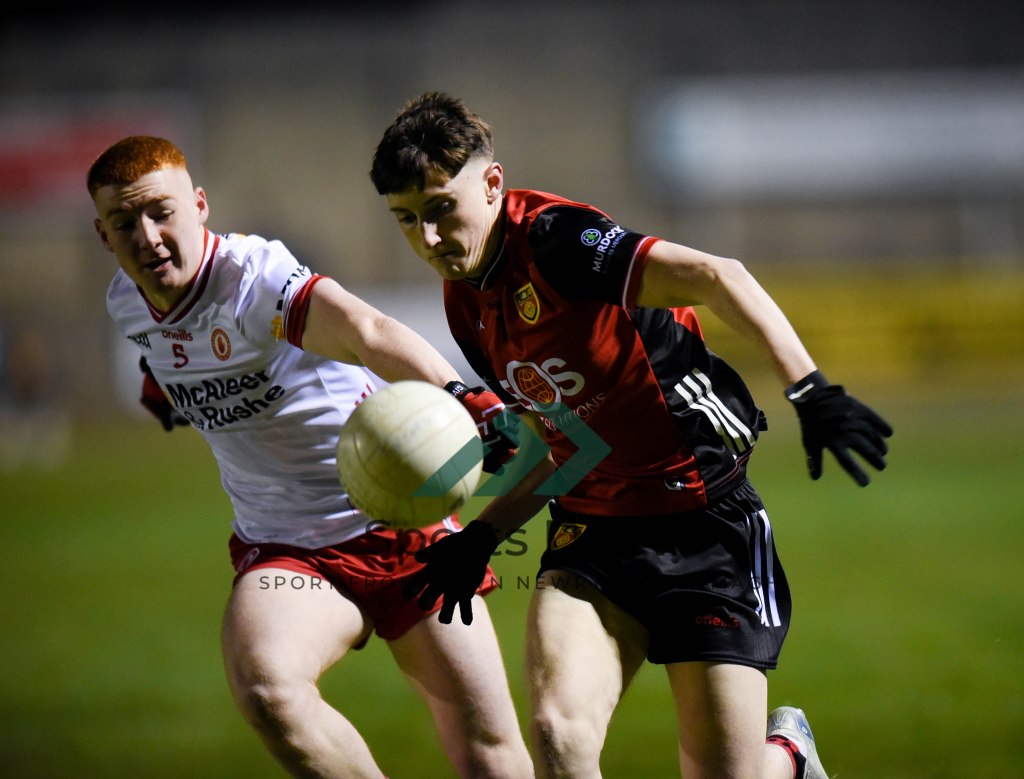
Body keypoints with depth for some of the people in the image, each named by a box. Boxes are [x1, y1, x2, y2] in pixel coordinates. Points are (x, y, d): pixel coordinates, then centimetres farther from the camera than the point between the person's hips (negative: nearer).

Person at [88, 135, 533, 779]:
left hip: (398, 524, -4)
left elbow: (364, 331, -45)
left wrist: (457, 394, -61)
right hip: (283, 551, 4)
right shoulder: (127, 304, 0)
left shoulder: (254, 278, -23)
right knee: (264, 687, -31)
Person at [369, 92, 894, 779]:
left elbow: (715, 278, -25)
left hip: (706, 524, -6)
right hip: (591, 532, 6)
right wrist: (483, 536, 8)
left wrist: (811, 392, -33)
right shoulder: (467, 305, 9)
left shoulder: (553, 240, -16)